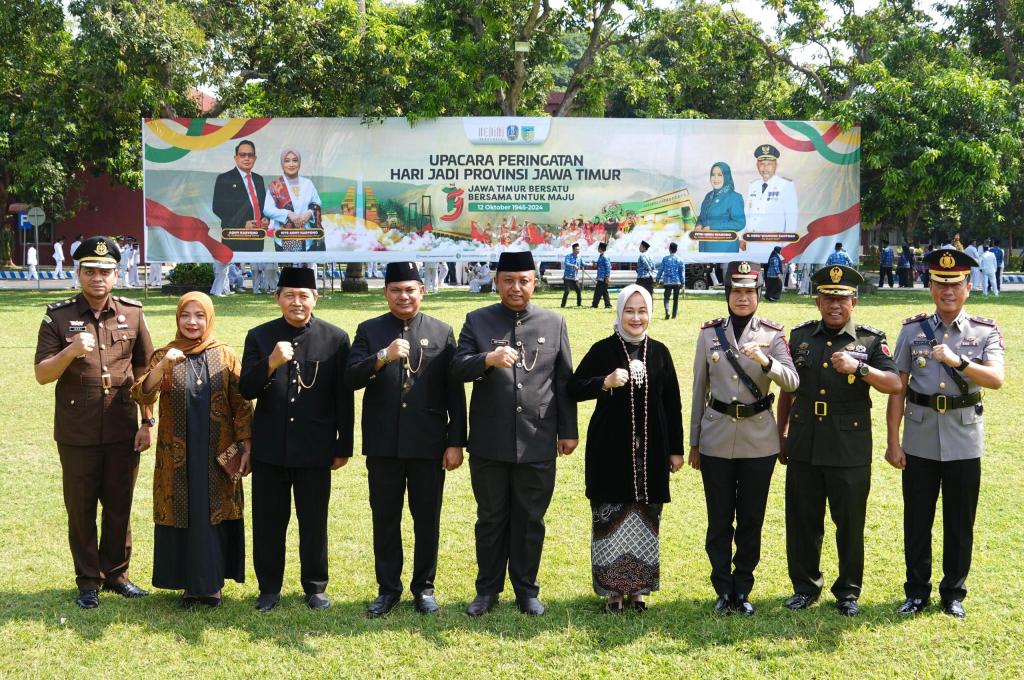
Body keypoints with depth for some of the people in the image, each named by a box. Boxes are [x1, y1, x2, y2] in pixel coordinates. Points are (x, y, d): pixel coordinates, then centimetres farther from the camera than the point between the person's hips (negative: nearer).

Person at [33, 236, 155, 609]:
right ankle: (88, 580, 21)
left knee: (120, 506, 11)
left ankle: (116, 573, 26)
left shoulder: (132, 313, 2)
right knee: (81, 509, 8)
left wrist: (147, 422, 5)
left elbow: (144, 371, 8)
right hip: (77, 433, -1)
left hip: (123, 431, 2)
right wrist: (70, 352, -24)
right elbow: (42, 375, -5)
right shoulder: (58, 316, -3)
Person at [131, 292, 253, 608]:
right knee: (181, 515, 6)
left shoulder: (226, 356, 1)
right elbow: (142, 396, -14)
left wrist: (246, 446, -5)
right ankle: (189, 584, 18)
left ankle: (212, 582, 19)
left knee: (216, 515, 6)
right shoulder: (163, 355, 0)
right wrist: (162, 367, -29)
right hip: (178, 457, 0)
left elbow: (242, 405, 2)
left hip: (218, 457, 0)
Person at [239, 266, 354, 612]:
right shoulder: (259, 337, 2)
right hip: (269, 448, 1)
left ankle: (315, 587, 23)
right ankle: (269, 588, 21)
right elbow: (246, 390, -4)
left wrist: (344, 447, 2)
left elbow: (344, 397, 1)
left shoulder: (335, 338, -1)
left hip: (315, 450, -1)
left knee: (314, 522, 9)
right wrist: (270, 364, -22)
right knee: (268, 522, 8)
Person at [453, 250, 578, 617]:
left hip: (538, 443, 0)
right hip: (489, 443, 0)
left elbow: (564, 381, 7)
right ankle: (488, 589, 22)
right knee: (491, 518, 9)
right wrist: (487, 359, -24)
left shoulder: (554, 323, 6)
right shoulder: (477, 321, 4)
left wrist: (568, 431, 5)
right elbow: (458, 368, -5)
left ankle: (526, 589, 22)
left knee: (530, 519, 8)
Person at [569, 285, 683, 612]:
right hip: (611, 449, -2)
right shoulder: (603, 350, -1)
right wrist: (604, 383, -19)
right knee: (610, 519, -1)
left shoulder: (659, 352, 7)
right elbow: (573, 389, -2)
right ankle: (613, 589, 10)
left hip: (650, 450, 2)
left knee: (646, 519, 5)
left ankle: (639, 588, 17)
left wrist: (676, 449, 8)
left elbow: (672, 403, 9)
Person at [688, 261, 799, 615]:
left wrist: (765, 360, -32)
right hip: (717, 440, 1)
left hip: (759, 441, 0)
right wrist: (694, 443, 7)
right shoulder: (709, 333, 3)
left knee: (751, 520, 7)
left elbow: (792, 382, -13)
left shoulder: (772, 335, -1)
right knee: (719, 520, 5)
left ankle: (743, 590, 19)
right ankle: (724, 590, 17)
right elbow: (699, 390, 7)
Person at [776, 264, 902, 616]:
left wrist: (858, 368, -27)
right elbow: (787, 389, 16)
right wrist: (781, 433, 15)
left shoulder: (871, 340, 0)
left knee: (850, 523, 5)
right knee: (802, 520, 8)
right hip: (804, 447, 3)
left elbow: (894, 384, -13)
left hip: (850, 451, -2)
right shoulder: (800, 336, 8)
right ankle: (805, 586, 24)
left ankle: (848, 591, 20)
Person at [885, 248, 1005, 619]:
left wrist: (958, 361, -34)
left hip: (964, 442, 0)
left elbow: (996, 379, -17)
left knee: (960, 522, 9)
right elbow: (897, 389, 1)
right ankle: (917, 591, 22)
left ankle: (954, 593, 24)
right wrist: (893, 442, -3)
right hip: (920, 440, 1)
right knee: (916, 520, 8)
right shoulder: (912, 331, 2)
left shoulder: (985, 332, 0)